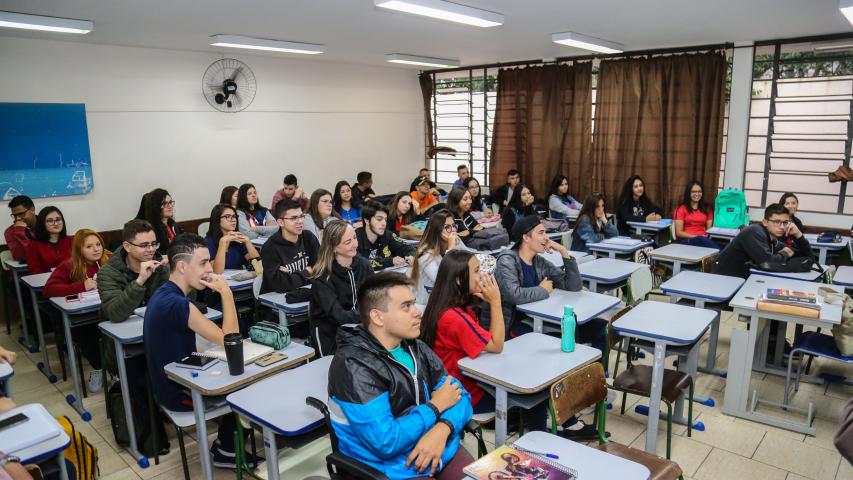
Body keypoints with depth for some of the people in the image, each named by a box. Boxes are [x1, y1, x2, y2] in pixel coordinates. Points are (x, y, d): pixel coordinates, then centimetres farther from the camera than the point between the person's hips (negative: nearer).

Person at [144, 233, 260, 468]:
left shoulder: (165, 294, 1)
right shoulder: (176, 304, -31)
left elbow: (215, 335, 6)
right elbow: (229, 340, -26)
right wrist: (226, 292, -24)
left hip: (172, 382, 9)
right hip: (179, 392, -9)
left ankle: (226, 445, 30)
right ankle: (225, 448, 28)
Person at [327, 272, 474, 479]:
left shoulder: (415, 347, 4)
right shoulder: (353, 366, -19)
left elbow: (459, 394, 4)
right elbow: (384, 442, -24)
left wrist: (442, 429, -16)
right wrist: (435, 406, -12)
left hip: (441, 450, 6)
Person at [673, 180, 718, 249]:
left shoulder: (707, 209, 22)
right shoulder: (681, 209, 8)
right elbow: (679, 233, 1)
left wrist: (707, 237, -10)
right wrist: (695, 237, -14)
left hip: (704, 239, 3)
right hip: (686, 240, -3)